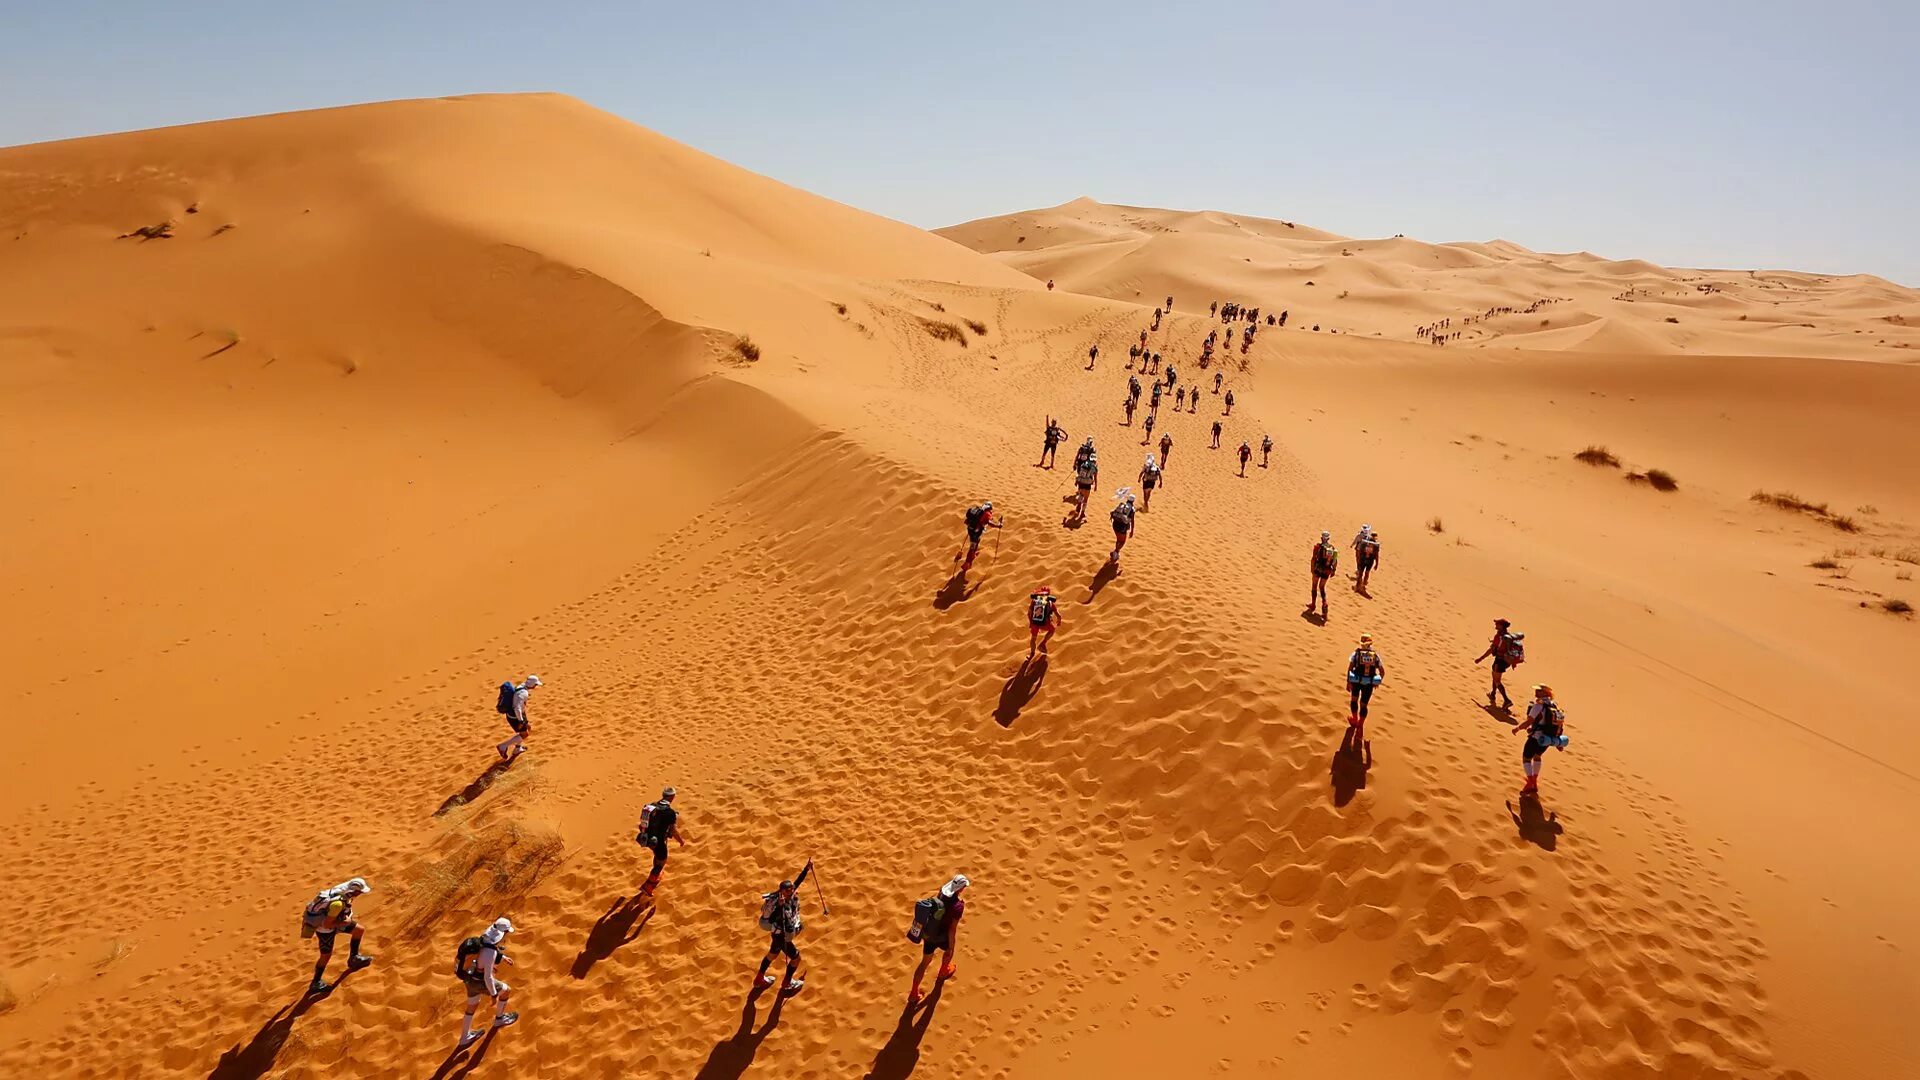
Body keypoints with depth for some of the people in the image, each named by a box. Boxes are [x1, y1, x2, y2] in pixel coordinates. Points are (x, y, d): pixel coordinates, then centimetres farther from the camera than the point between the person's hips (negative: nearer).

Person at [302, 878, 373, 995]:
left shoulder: (344, 891, -14)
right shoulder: (338, 903, -39)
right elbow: (326, 924, -32)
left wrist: (346, 918, 2)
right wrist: (344, 923, -21)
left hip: (331, 920, 8)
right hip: (324, 928, -8)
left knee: (359, 930, 12)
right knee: (326, 955, 4)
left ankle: (354, 958, 29)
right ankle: (315, 984, 24)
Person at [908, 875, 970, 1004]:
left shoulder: (942, 891, -11)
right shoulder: (958, 907, -32)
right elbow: (952, 930, -23)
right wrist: (951, 948, -10)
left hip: (927, 934, 5)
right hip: (940, 938, -5)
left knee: (925, 961, 22)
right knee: (949, 950, 31)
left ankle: (913, 994, 29)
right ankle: (943, 973, 59)